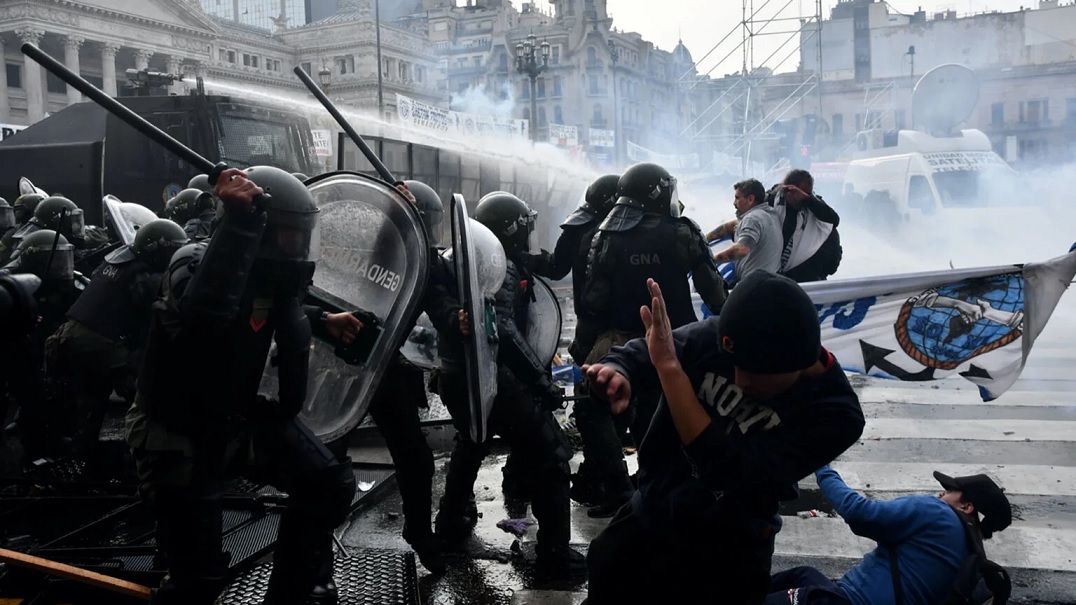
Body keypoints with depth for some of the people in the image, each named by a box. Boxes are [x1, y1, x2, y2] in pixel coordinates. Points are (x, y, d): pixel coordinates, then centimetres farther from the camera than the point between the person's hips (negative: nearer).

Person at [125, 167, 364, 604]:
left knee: (329, 485, 3)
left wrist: (322, 322, 17)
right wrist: (239, 220, -53)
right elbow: (204, 314, -52)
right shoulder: (195, 265, -26)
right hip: (179, 433, -7)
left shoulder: (271, 271, -4)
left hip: (240, 416, 7)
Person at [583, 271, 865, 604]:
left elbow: (727, 472, -34)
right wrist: (616, 373, -34)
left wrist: (670, 366, -38)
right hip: (647, 517, 3)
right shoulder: (716, 338, -18)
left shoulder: (834, 414, -25)